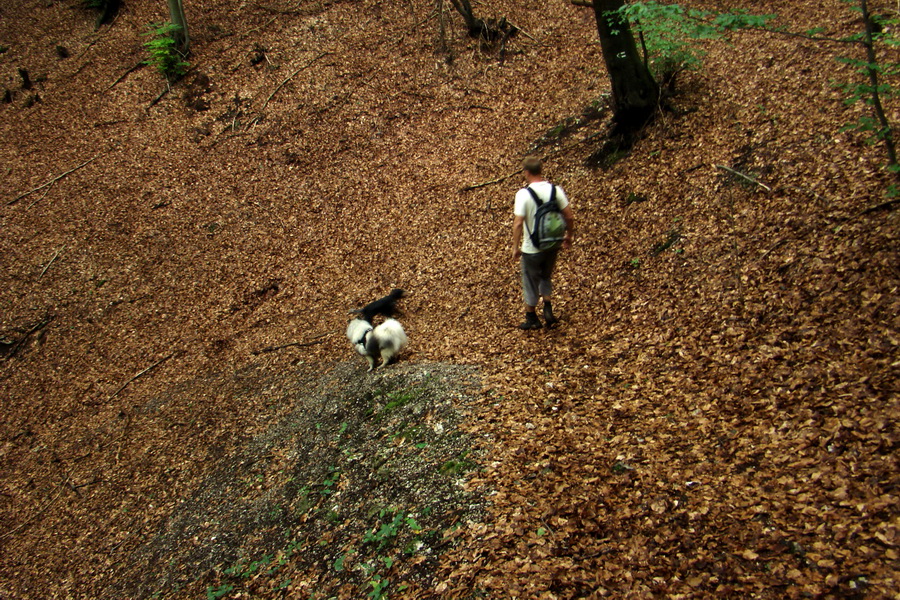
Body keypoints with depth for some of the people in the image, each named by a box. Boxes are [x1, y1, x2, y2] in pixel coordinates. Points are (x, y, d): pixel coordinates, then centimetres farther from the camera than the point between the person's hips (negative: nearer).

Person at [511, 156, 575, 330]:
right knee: (546, 277, 28)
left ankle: (532, 318, 30)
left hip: (532, 248, -4)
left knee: (531, 282, 15)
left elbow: (518, 224, -21)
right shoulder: (556, 190, -7)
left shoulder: (523, 194, -19)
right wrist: (569, 236, 12)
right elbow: (569, 217, -4)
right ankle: (548, 311, 21)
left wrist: (516, 247, -10)